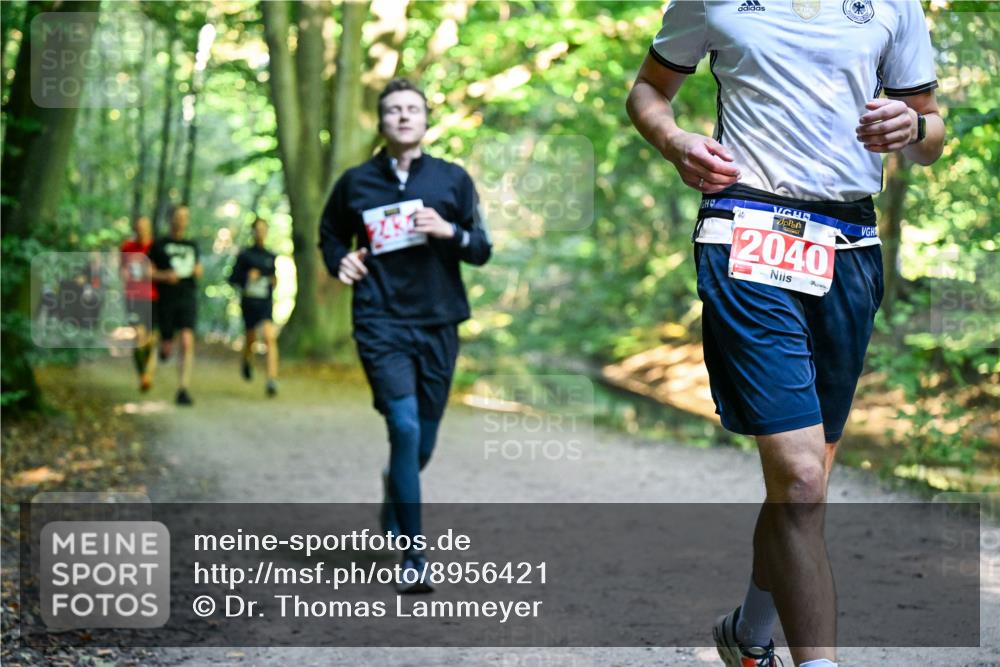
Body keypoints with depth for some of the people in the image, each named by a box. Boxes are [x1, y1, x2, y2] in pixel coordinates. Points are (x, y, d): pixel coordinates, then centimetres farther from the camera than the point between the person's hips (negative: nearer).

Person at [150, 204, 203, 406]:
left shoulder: (192, 246, 13)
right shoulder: (159, 245, 3)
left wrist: (198, 271, 2)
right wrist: (164, 275, -17)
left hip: (188, 299, 2)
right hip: (166, 300, -1)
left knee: (187, 342, -16)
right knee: (168, 348, 3)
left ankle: (183, 390, -14)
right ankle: (164, 345, 44)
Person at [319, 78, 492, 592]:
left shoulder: (452, 179, 8)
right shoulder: (356, 183, 7)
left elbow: (482, 250, 7)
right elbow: (330, 234, 23)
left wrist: (449, 231, -13)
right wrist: (340, 261, 1)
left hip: (438, 324, 2)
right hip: (381, 323, -2)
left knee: (423, 442, 9)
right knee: (405, 429, -16)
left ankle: (395, 488, 45)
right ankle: (413, 556, -10)